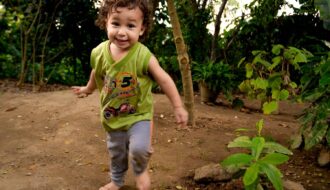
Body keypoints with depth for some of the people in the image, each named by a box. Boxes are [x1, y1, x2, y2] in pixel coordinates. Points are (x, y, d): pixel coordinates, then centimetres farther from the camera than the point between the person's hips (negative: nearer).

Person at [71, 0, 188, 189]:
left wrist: (178, 107, -12)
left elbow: (164, 80, -15)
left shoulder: (143, 55, -25)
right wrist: (88, 88, 28)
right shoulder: (99, 53, -14)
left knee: (139, 148, -24)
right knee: (116, 153, 20)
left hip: (139, 115, -4)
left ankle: (141, 171, 12)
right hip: (112, 117, 4)